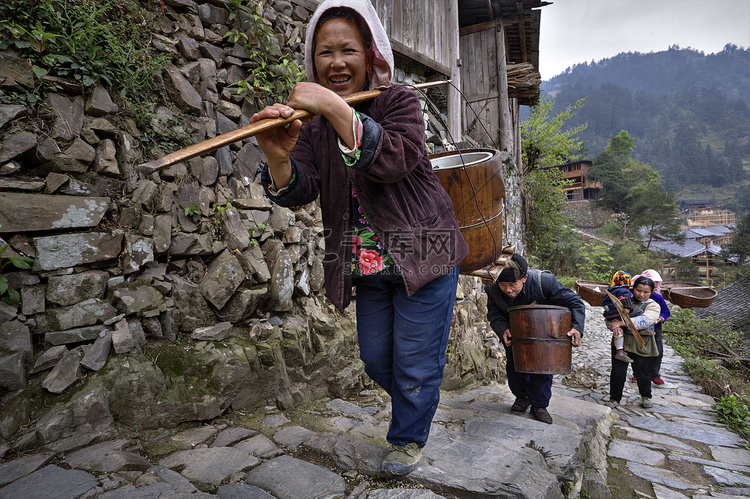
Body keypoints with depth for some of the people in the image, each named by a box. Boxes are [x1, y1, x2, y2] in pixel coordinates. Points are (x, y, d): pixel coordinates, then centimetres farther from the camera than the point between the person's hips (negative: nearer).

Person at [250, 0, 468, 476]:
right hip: (367, 264, 5)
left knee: (415, 361, 4)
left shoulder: (400, 101, -7)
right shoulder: (313, 123, 4)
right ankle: (415, 407, 48)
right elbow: (299, 189, -12)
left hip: (423, 256, -4)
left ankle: (410, 438, 32)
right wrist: (278, 157, -34)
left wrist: (337, 108, -39)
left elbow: (392, 160, -28)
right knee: (376, 360, 17)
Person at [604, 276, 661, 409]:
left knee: (643, 373, 11)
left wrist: (621, 323, -27)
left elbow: (644, 321, -20)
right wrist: (613, 326, -18)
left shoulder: (653, 306, -1)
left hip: (642, 344, -1)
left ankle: (646, 397, 39)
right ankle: (614, 399, 18)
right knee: (617, 372, 0)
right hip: (621, 341, 1)